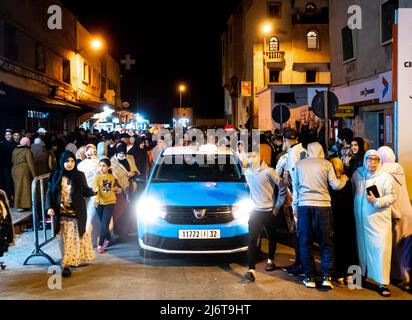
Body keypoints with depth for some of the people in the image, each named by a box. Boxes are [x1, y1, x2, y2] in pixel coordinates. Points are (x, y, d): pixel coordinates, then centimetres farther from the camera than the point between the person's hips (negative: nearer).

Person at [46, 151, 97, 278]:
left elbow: (85, 192, 1)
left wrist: (93, 191, -20)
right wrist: (49, 207, -9)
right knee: (65, 239, 5)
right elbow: (50, 192, 3)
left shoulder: (80, 175, -3)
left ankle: (67, 264, 16)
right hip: (62, 213, 1)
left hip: (77, 212, -1)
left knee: (74, 238, 3)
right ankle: (67, 263, 14)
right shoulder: (56, 175, -1)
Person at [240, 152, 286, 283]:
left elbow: (282, 188, -9)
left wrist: (278, 206, -7)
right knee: (252, 239, -10)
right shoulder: (247, 172, 2)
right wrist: (253, 202, 12)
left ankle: (270, 261, 40)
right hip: (255, 210, 3)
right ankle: (251, 271, -14)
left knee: (272, 237, 16)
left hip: (269, 211, -2)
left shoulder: (268, 171, -13)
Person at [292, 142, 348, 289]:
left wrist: (295, 207, 19)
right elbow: (335, 185, 1)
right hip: (322, 205, -1)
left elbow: (295, 187, 13)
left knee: (306, 242, 7)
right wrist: (344, 179, 22)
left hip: (304, 205, 1)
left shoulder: (299, 164, 10)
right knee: (326, 242, 7)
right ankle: (327, 277, 2)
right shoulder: (326, 164, 3)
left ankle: (310, 277, 10)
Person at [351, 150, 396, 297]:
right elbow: (352, 191, 14)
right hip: (361, 218, 3)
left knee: (381, 248, -7)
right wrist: (356, 206, 4)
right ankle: (362, 273, 28)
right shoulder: (357, 174, 5)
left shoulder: (385, 176, -5)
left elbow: (392, 196, -7)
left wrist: (376, 202, -19)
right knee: (362, 245, 12)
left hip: (379, 218, -3)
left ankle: (383, 283, -3)